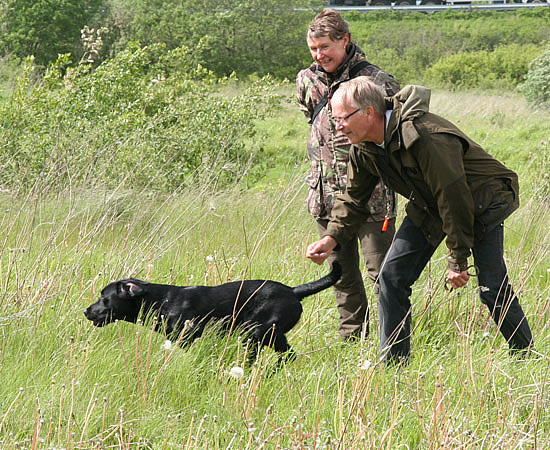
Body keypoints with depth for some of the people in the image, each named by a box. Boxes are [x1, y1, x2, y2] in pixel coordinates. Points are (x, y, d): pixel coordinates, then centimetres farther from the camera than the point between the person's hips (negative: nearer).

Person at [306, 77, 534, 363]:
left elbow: (454, 198, -31)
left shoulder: (425, 137, -36)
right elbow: (354, 198, 7)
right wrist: (332, 238, -10)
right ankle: (392, 364, 3)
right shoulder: (363, 148, -9)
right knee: (392, 276, -5)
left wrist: (458, 260, -25)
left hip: (480, 203, -7)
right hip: (429, 208, 7)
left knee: (492, 289, -13)